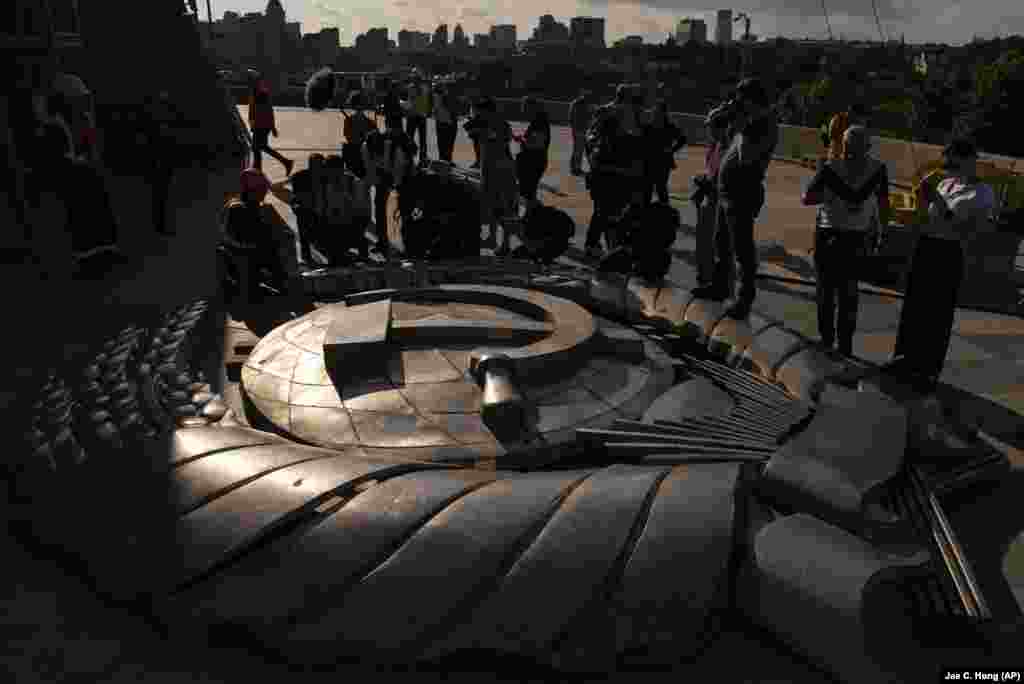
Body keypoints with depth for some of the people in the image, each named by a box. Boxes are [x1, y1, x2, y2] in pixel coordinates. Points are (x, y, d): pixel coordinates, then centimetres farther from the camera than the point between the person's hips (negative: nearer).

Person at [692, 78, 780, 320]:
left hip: (744, 195, -10)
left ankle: (745, 299, 2)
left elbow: (746, 157, -27)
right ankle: (719, 286, 36)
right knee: (721, 244, 20)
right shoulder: (750, 121, 12)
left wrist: (741, 127, -20)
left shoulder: (766, 126, -15)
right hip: (727, 192, 10)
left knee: (742, 248, -6)